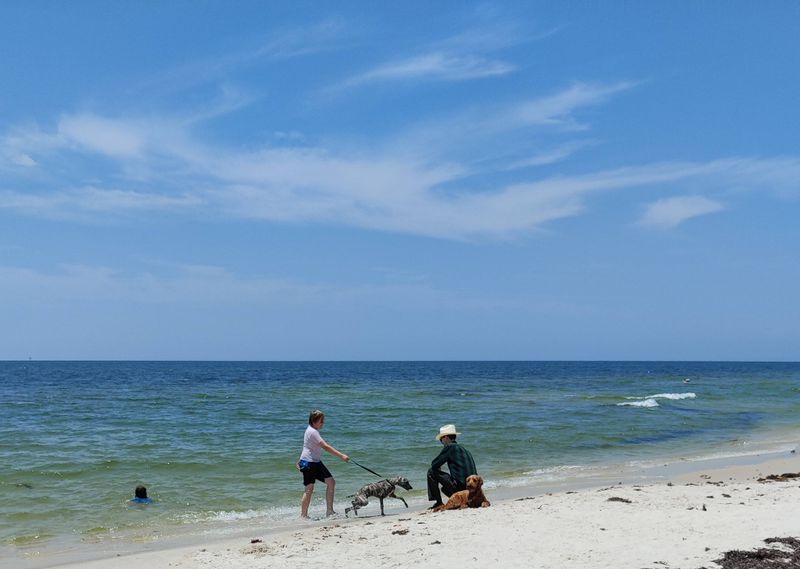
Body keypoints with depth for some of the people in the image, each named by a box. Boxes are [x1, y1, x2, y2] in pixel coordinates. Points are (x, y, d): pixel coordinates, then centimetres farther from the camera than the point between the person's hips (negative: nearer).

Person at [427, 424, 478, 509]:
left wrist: (438, 468, 21)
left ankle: (438, 502, 4)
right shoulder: (465, 450, 18)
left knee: (431, 472, 4)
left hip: (459, 485, -8)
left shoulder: (450, 447, -5)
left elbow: (434, 464, -3)